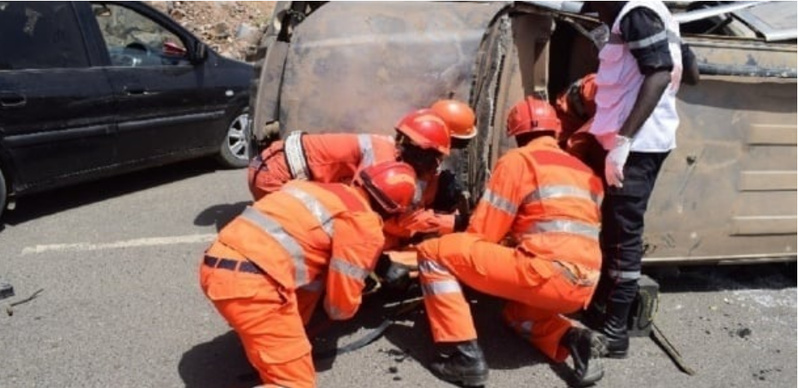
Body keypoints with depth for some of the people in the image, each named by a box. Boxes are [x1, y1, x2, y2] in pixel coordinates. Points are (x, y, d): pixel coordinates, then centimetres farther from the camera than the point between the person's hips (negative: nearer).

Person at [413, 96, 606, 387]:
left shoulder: (518, 159, 2)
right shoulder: (584, 170, 22)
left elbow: (482, 234, 0)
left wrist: (466, 264, 20)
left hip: (547, 276, -8)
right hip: (582, 288, 8)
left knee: (433, 252, -1)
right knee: (516, 310, 38)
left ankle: (464, 356, -6)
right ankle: (573, 340, 10)